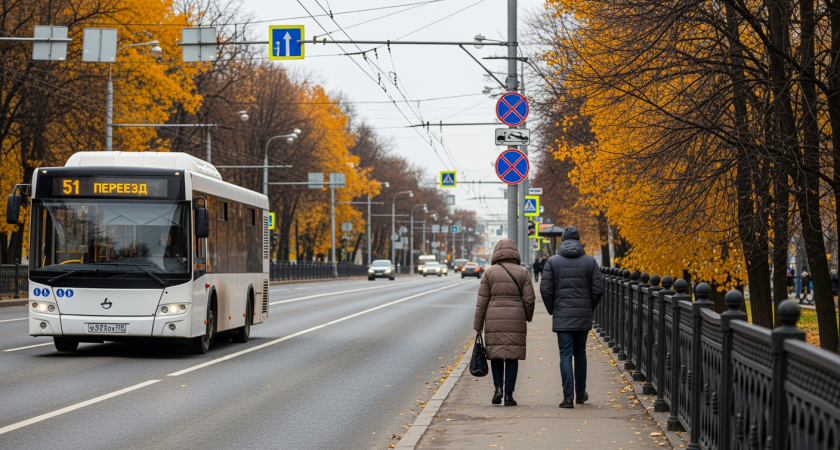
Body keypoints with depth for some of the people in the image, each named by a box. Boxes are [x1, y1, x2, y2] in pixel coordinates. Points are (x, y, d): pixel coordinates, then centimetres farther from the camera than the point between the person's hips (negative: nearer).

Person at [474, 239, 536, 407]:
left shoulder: (489, 273, 0)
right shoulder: (522, 272, 2)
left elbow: (482, 301, -1)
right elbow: (529, 299, 0)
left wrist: (478, 326, 3)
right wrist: (528, 317, 18)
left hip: (494, 319, 0)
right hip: (516, 319, 0)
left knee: (496, 354, 11)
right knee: (512, 356, 4)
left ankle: (498, 387, -5)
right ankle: (509, 394, 0)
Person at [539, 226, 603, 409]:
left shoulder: (552, 261, -1)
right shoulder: (590, 262, 2)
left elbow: (546, 289, -5)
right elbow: (597, 290, -2)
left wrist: (552, 310, 8)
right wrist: (589, 308, 12)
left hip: (562, 316, -2)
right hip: (583, 315, 2)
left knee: (566, 355, -2)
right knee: (580, 353, 16)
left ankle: (568, 397, -10)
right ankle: (580, 394, 24)